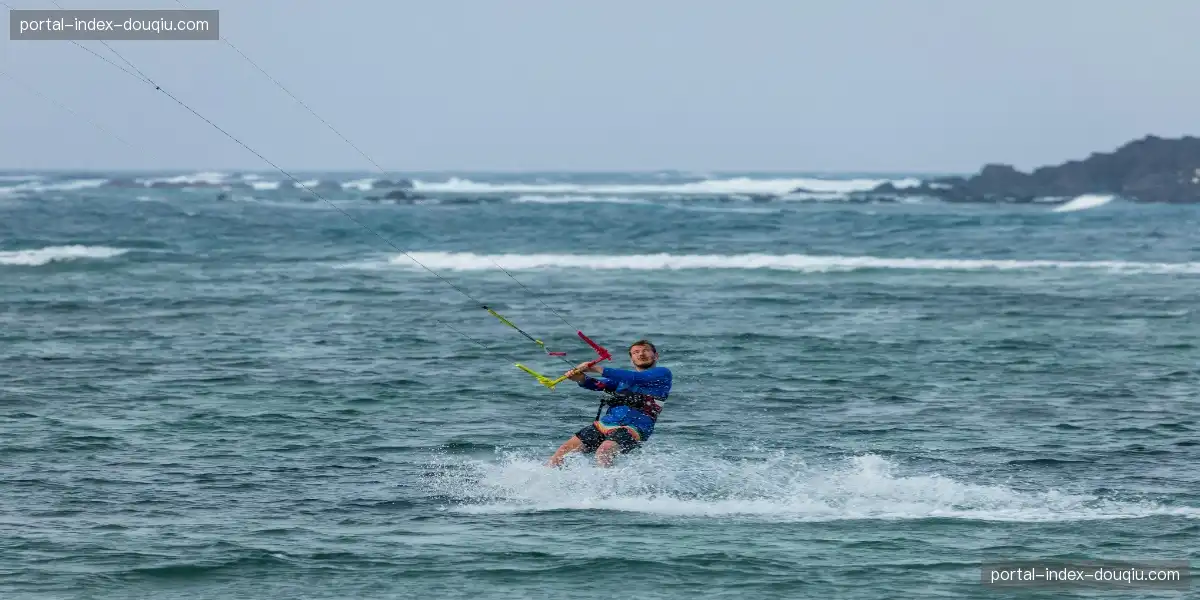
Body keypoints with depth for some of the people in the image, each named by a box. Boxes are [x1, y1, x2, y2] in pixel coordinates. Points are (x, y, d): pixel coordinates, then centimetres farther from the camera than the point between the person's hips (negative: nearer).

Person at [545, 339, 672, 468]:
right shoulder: (622, 376, 25)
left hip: (632, 428, -7)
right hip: (605, 423, 7)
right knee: (565, 449, -3)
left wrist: (596, 369, -15)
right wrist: (580, 378, -14)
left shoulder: (662, 373, 4)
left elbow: (633, 378, -11)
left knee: (603, 451, -33)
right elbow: (599, 385, 9)